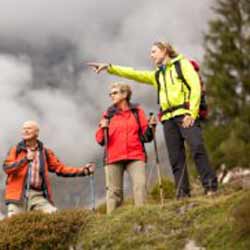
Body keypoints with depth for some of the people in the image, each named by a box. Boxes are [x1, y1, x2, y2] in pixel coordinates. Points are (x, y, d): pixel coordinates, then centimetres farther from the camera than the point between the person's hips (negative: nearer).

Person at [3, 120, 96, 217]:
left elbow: (60, 168, 15)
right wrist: (25, 159, -18)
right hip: (18, 195, -1)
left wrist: (82, 171, 6)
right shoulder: (16, 150, 9)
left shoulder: (45, 152, 15)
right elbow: (6, 167, -5)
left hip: (38, 195, 2)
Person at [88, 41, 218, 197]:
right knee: (176, 158, -1)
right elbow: (133, 73, 25)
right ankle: (183, 193, -2)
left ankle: (211, 187, -21)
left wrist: (192, 113, -14)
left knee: (197, 147, -21)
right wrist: (109, 67, 16)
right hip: (168, 118, 6)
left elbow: (195, 87, -3)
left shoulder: (182, 64, 8)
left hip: (185, 114, -6)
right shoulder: (157, 75, 28)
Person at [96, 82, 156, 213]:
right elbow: (100, 140, 9)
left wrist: (151, 127, -7)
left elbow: (146, 136, 11)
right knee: (114, 190, -2)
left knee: (140, 185, -16)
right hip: (113, 158, 0)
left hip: (135, 156, 0)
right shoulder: (108, 114, 13)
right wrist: (103, 128, -10)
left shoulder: (137, 111, 13)